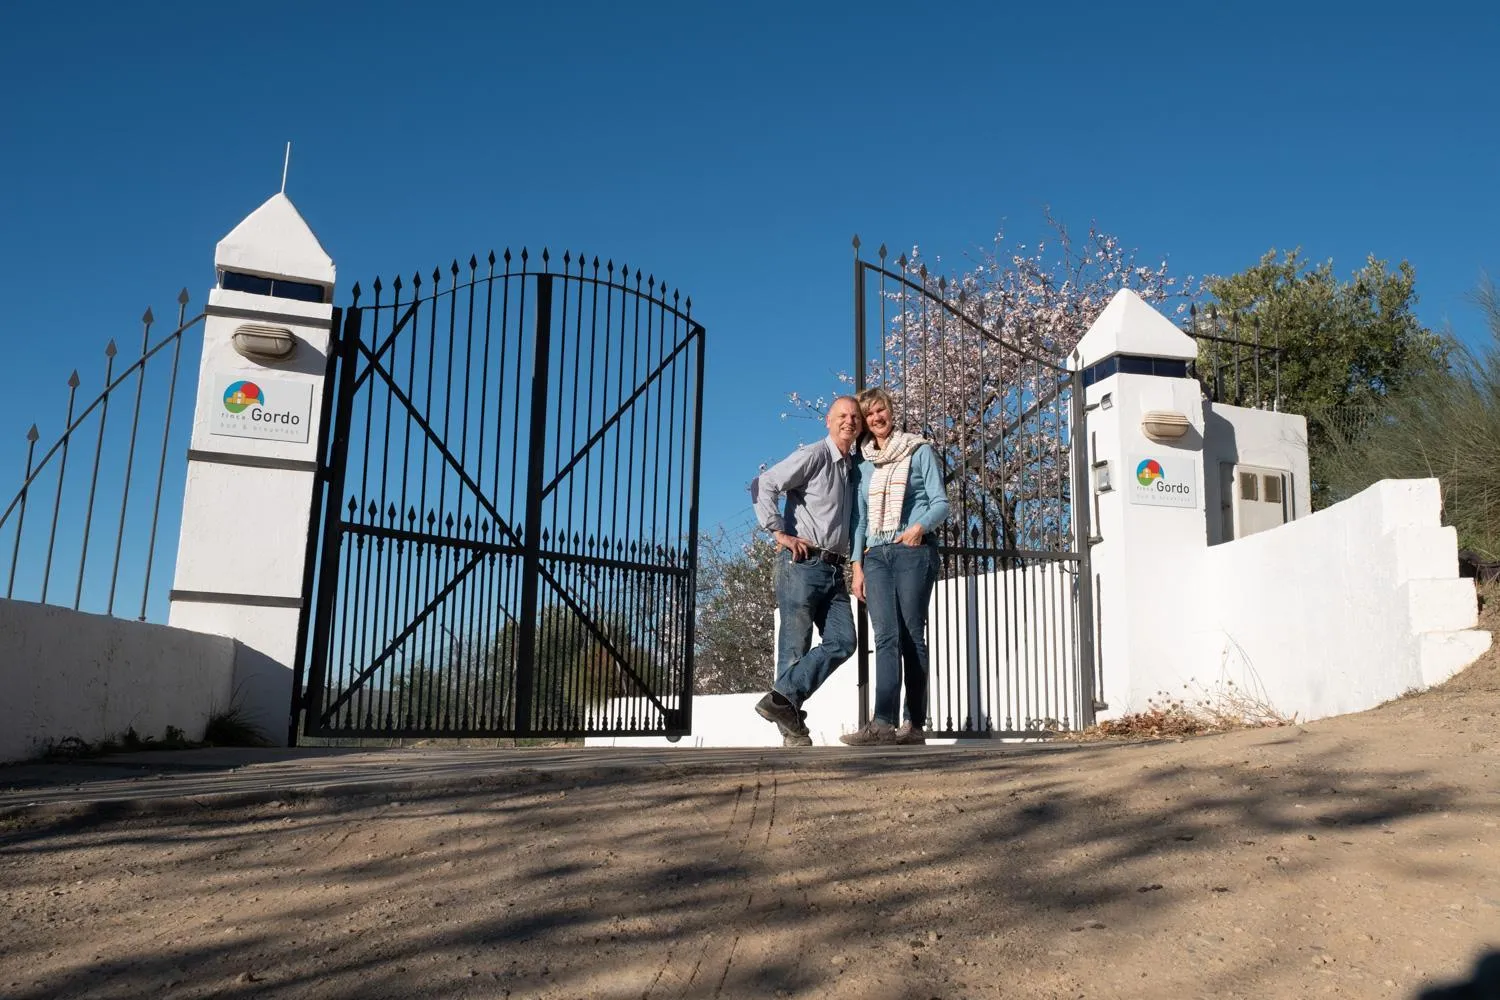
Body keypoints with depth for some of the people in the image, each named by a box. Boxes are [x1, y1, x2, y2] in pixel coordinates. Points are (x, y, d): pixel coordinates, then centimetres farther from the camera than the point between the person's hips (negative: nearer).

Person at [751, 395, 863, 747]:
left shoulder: (852, 467, 20)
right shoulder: (813, 455, -4)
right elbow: (765, 485, -12)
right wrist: (780, 533, -15)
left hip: (834, 569, 7)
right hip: (802, 563, -7)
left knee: (842, 642, -7)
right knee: (796, 645, -5)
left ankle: (785, 700, -10)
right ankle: (793, 730, -1)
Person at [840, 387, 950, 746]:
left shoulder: (919, 452, 7)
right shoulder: (864, 463, 19)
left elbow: (941, 503, 2)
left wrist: (920, 526, -18)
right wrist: (857, 565, 9)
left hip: (913, 551, -3)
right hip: (876, 555, 3)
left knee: (912, 636, -4)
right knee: (886, 637, -8)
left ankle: (915, 723, -3)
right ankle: (883, 723, -17)